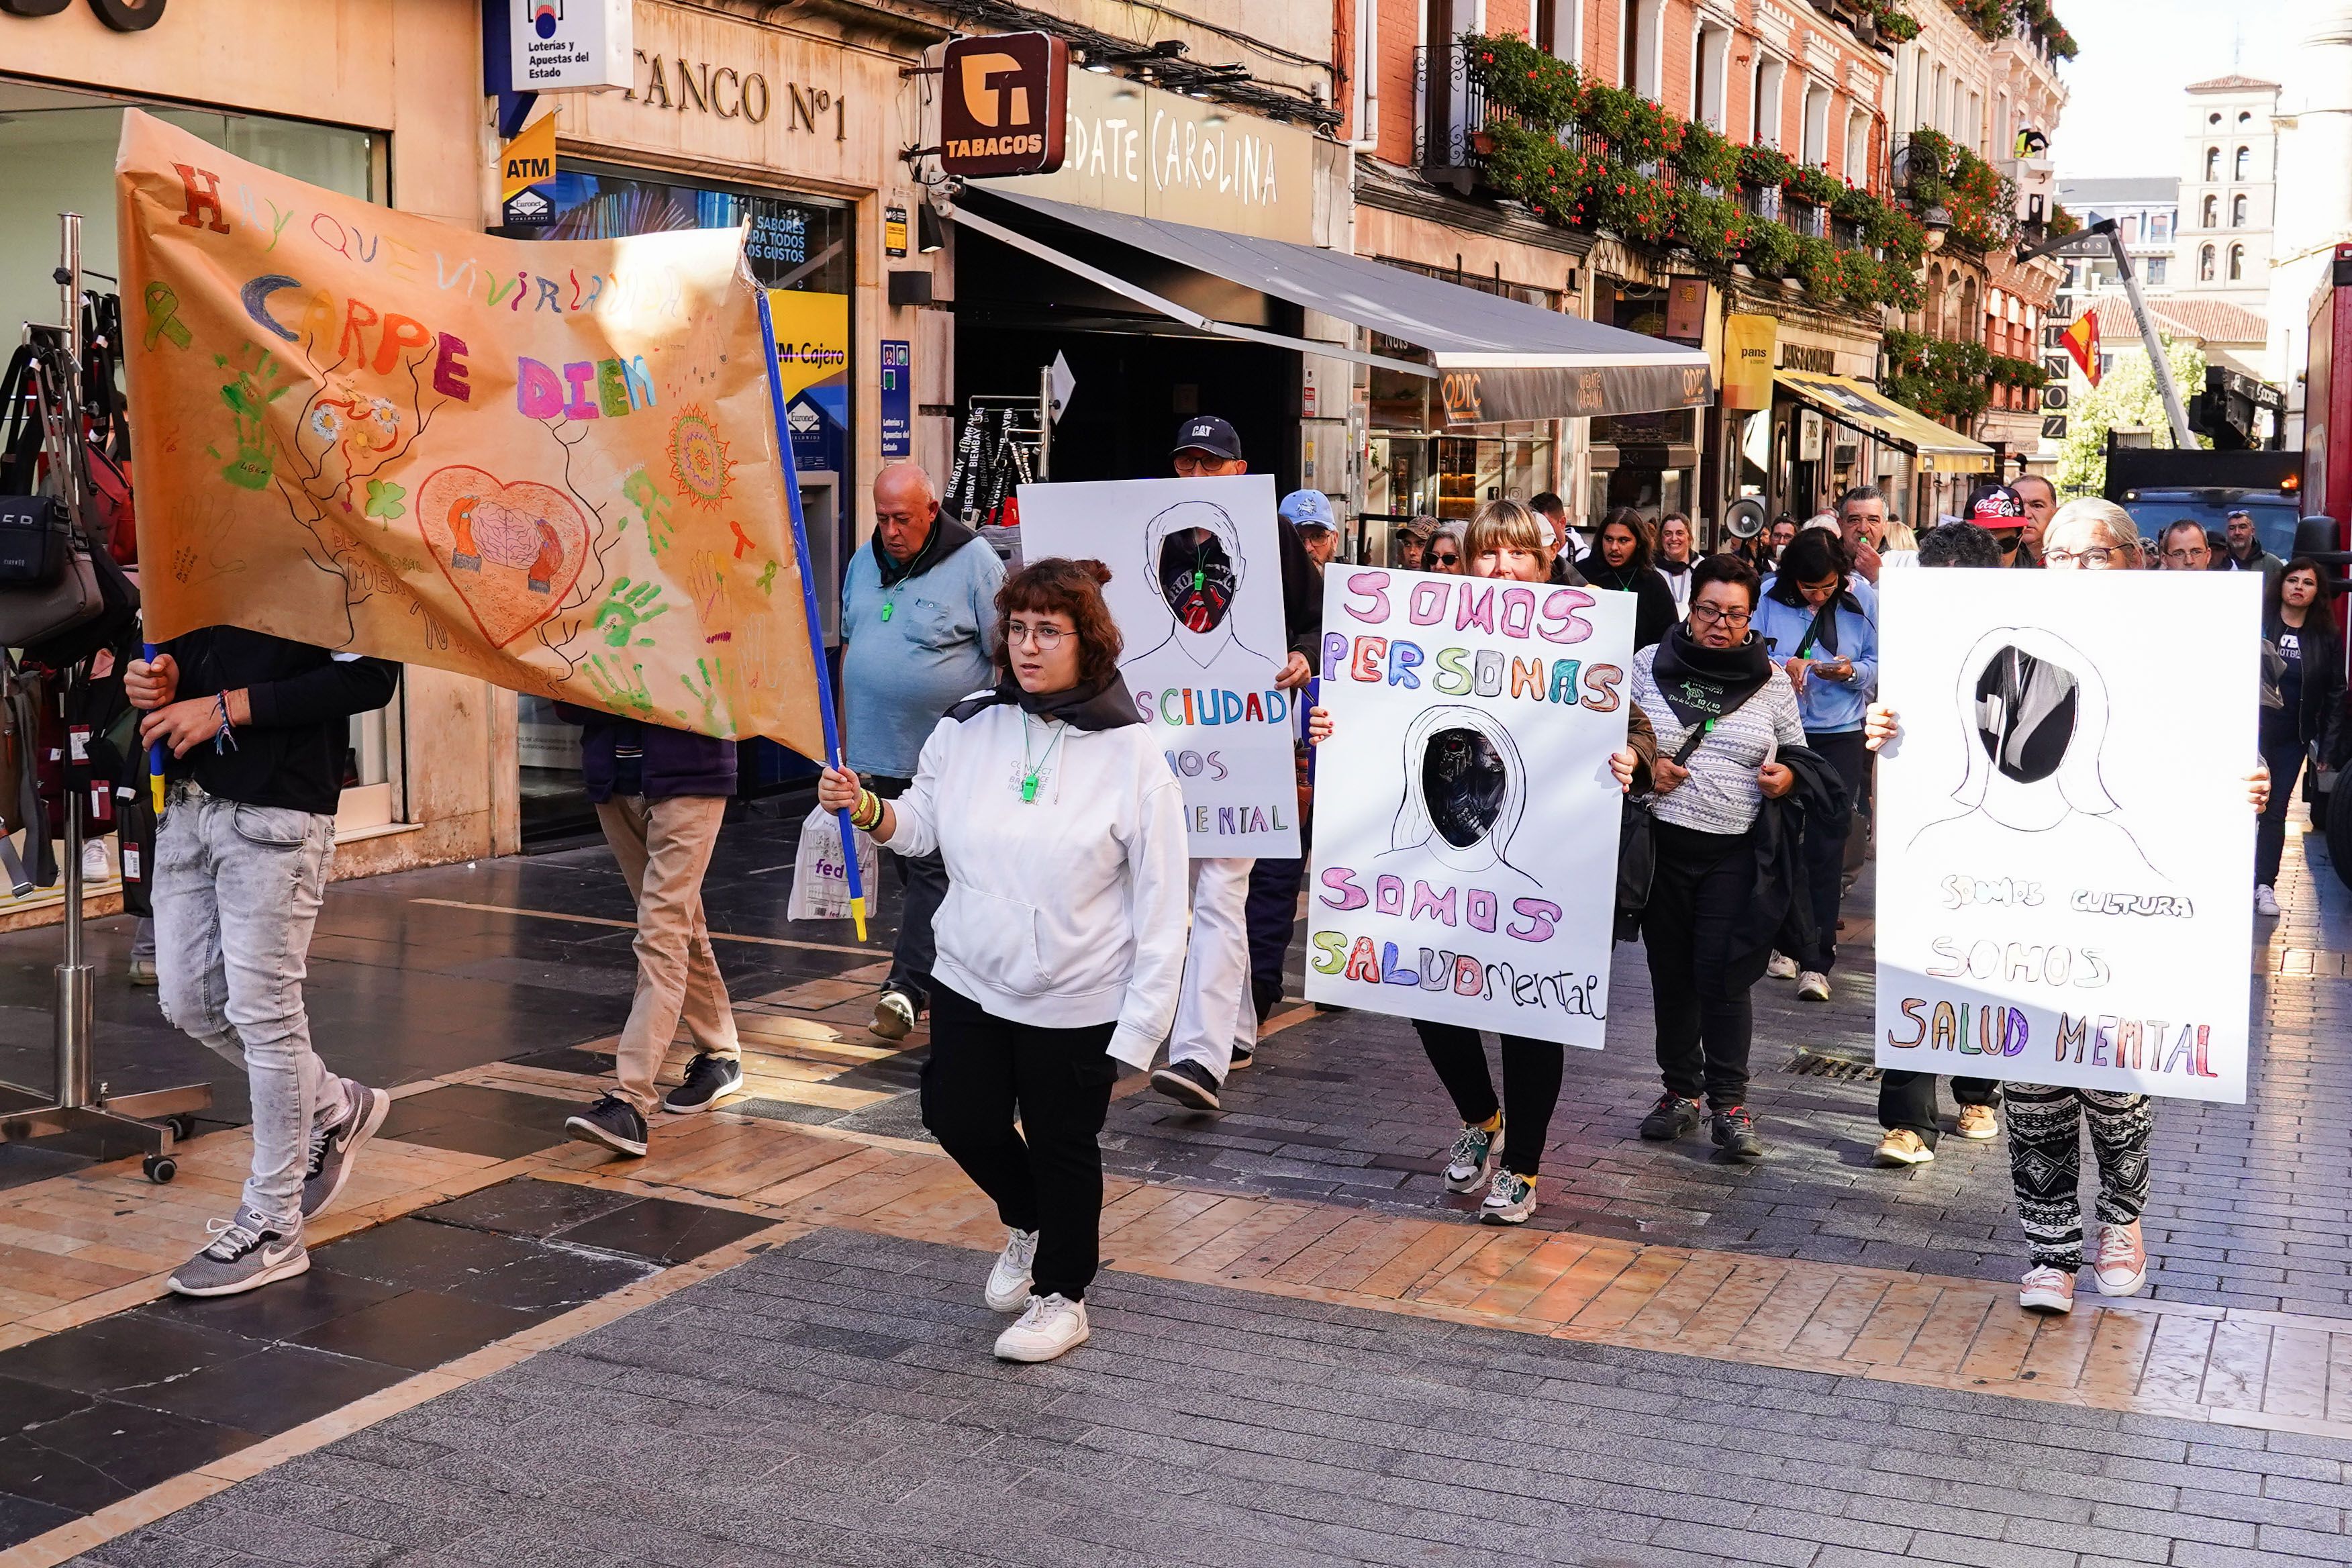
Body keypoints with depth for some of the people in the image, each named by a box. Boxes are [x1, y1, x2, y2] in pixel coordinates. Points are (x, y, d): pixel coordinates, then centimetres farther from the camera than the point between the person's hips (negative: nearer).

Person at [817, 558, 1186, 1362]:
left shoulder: (1132, 756, -14)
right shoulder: (968, 728, -3)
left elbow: (1161, 901, -13)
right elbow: (924, 826, 9)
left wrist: (1141, 1021, -16)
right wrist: (864, 808, -12)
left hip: (1076, 1001, -4)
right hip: (969, 979, 4)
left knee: (1062, 1145, 10)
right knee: (959, 1118, 13)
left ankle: (1061, 1293, 33)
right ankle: (1030, 1224, 44)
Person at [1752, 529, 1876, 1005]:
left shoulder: (1859, 602, -1)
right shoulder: (1770, 597, -3)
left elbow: (1877, 667, 4)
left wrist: (1853, 672, -17)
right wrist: (1783, 665, -20)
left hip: (1840, 736, -1)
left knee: (1827, 845, -3)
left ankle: (1816, 961, -1)